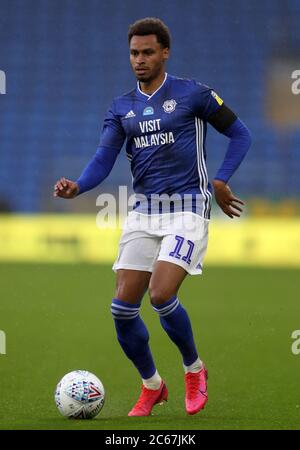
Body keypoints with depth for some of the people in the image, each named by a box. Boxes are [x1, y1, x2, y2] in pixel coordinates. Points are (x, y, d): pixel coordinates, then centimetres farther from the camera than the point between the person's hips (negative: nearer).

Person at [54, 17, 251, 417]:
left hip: (187, 208, -5)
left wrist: (220, 181, -7)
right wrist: (77, 186, -21)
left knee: (161, 295, -20)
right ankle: (151, 385, 18)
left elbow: (240, 134, 5)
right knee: (123, 305, -4)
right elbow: (104, 159, 0)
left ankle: (194, 369, 7)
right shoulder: (121, 108, 10)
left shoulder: (192, 94, -2)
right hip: (144, 211, 5)